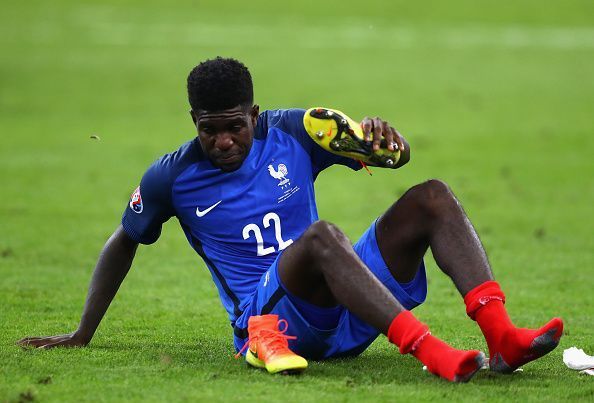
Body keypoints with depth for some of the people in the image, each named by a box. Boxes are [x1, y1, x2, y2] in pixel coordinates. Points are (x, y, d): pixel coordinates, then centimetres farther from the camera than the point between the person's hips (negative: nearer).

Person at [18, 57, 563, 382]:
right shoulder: (172, 177, 3)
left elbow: (398, 156, 10)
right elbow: (124, 243, 19)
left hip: (343, 315, 4)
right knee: (320, 236, -37)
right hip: (267, 319, -4)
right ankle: (432, 355, -54)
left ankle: (502, 337, -33)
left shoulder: (293, 133, 8)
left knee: (432, 197, -15)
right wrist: (82, 334, 19)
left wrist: (387, 137, -16)